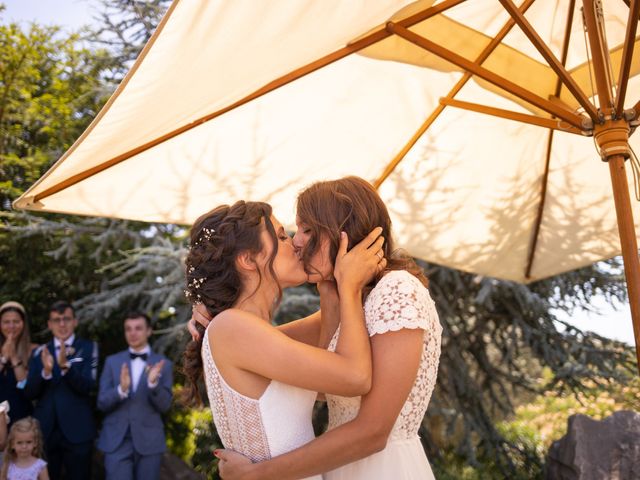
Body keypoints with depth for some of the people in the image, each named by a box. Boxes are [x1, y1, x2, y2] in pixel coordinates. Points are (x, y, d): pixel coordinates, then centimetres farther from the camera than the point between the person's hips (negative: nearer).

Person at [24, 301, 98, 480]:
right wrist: (46, 371, -18)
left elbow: (88, 386, -12)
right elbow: (30, 393, 1)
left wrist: (65, 366, -28)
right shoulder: (39, 352, 9)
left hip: (76, 431, -3)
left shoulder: (88, 348, -1)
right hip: (44, 431, 3)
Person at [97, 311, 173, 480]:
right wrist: (121, 389, -19)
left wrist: (154, 383, -22)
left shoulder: (163, 364, 2)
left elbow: (164, 405, -4)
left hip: (149, 441, 0)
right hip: (116, 441, 0)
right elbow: (102, 403, 0)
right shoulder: (112, 361, 6)